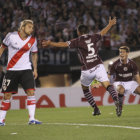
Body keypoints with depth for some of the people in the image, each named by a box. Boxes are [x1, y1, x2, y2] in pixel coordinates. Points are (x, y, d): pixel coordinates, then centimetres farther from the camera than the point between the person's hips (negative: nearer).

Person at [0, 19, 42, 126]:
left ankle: (32, 118, -14)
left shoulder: (33, 40, 0)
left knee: (31, 91, -15)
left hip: (26, 69, 1)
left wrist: (35, 69, 10)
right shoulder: (11, 36, -7)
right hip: (11, 69, -1)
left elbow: (34, 54, 15)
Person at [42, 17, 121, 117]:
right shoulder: (93, 38, 10)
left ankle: (96, 109, 19)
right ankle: (116, 101, -38)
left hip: (87, 70, -1)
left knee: (85, 88, 22)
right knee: (107, 85, -11)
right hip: (98, 66, 2)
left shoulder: (77, 41, 0)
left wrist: (50, 43, 5)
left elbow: (63, 44, -3)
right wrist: (110, 24, 45)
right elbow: (103, 33, 28)